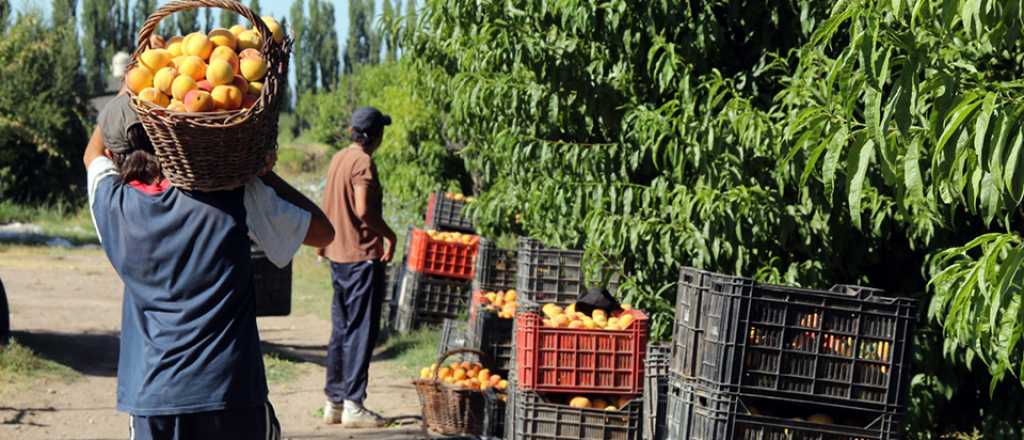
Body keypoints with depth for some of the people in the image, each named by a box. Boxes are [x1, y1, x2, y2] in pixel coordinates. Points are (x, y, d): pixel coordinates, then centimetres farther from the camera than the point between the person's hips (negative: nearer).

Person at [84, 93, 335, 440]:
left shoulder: (112, 205, 3)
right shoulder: (236, 197, -4)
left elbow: (93, 153, 28)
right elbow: (322, 230, 9)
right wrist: (265, 174, 14)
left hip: (150, 398, 2)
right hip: (231, 390, -1)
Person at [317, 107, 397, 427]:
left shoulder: (339, 158, 11)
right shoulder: (363, 163, -15)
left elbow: (329, 207, 17)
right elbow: (364, 211, -24)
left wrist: (325, 240, 24)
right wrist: (390, 235, -11)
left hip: (338, 255, 9)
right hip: (363, 256, -9)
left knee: (341, 329, 14)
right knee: (361, 332, -4)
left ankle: (334, 402, 19)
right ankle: (353, 405, -3)